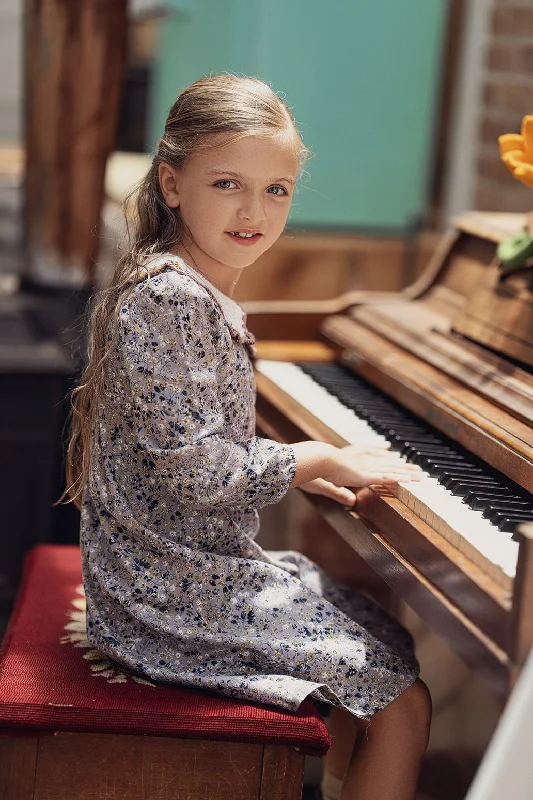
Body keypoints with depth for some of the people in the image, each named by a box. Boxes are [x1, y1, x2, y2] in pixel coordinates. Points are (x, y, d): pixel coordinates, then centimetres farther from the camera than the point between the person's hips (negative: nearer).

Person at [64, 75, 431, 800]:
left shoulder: (202, 291, 10)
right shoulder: (169, 299, -22)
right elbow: (198, 475, -25)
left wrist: (301, 469, 7)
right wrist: (320, 459, -14)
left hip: (198, 561, 10)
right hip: (181, 586, -10)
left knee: (378, 647, 21)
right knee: (403, 703, -5)